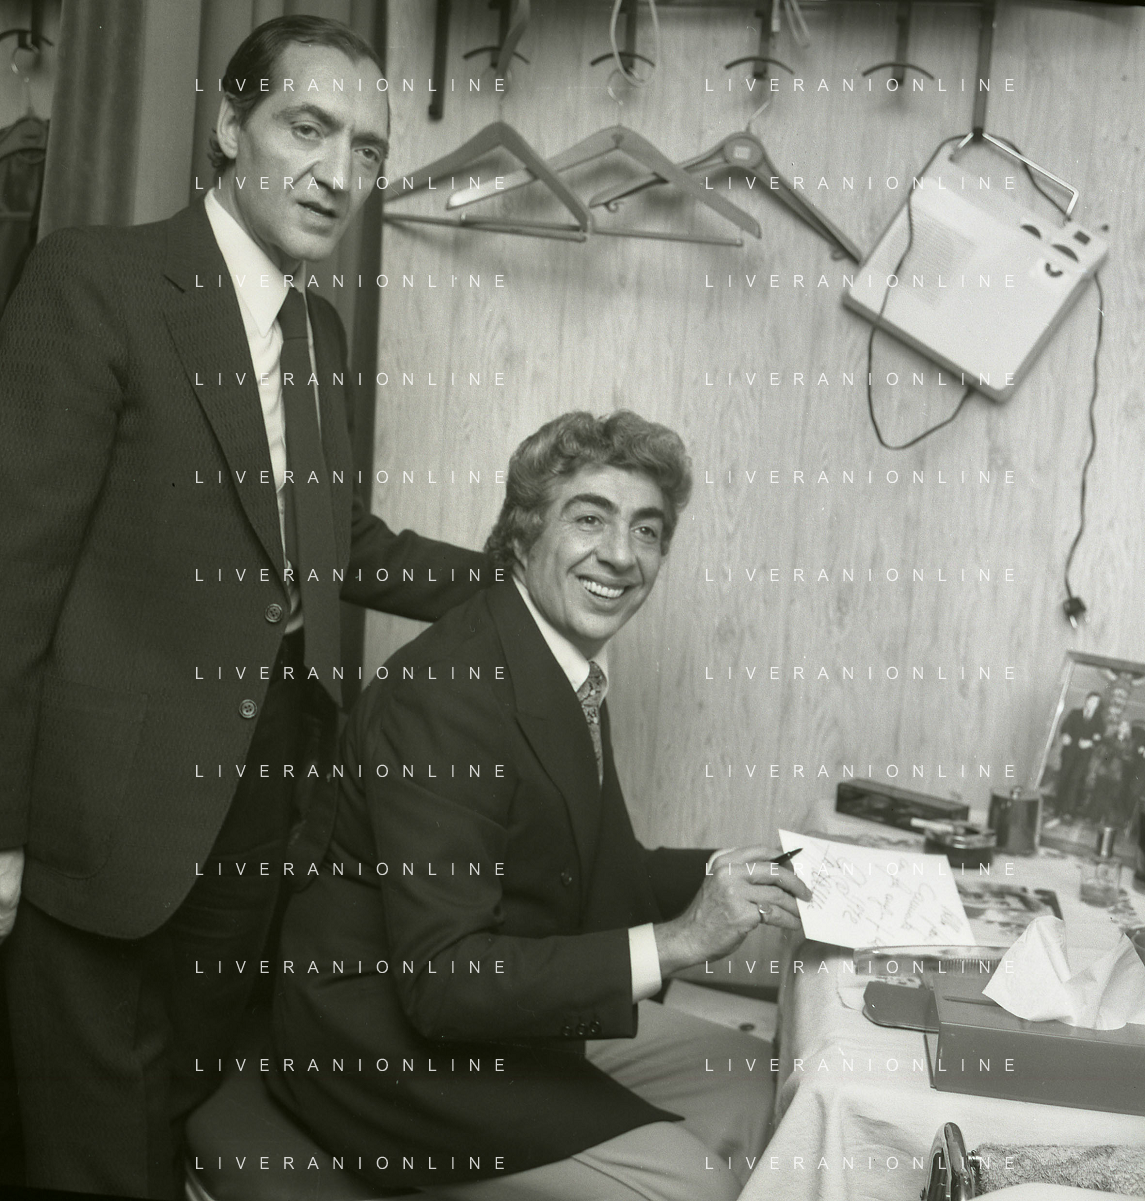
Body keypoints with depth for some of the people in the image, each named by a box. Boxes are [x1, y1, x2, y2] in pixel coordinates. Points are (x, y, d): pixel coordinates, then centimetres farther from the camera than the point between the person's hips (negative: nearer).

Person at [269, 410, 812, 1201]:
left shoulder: (569, 666, 1)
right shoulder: (443, 692, -27)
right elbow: (440, 979, -29)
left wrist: (718, 877, -6)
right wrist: (673, 942, -30)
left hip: (519, 1009, 9)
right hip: (389, 1047, -9)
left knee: (758, 1088, 7)